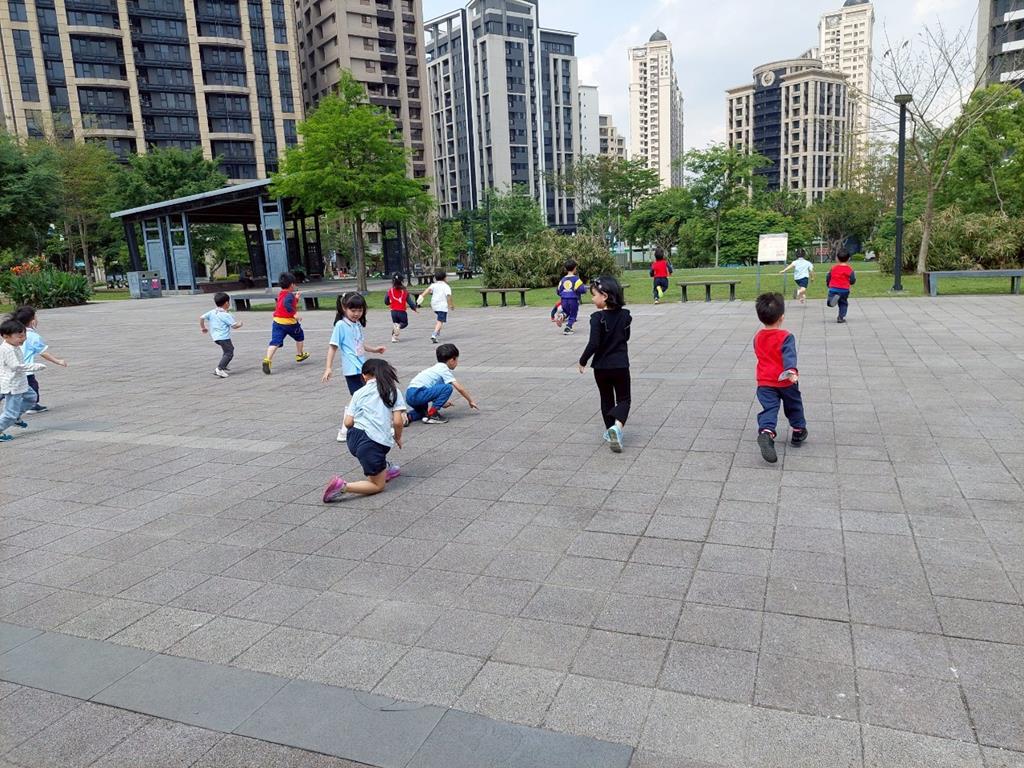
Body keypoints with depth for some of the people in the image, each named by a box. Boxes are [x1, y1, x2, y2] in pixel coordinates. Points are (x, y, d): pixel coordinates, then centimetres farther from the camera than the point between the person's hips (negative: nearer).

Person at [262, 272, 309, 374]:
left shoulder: (281, 294, 14)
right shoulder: (289, 295, -11)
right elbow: (287, 304, -31)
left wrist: (295, 298, 26)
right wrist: (295, 314, -32)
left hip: (277, 321, 6)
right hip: (289, 322, -6)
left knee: (275, 342, -6)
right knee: (300, 336, 23)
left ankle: (267, 360, -27)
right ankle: (299, 355, 39)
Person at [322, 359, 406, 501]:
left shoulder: (359, 392, 11)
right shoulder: (393, 390, 4)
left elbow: (348, 423, 6)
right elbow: (398, 422, -4)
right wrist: (398, 438, 15)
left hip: (354, 440, 5)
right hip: (373, 444, -5)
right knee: (378, 486, 11)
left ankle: (383, 469, 37)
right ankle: (342, 486, -10)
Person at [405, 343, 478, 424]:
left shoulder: (437, 368, 21)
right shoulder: (444, 370, -4)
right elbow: (460, 388, -8)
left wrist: (442, 401, 26)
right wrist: (471, 401, 3)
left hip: (410, 395, 10)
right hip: (416, 394, -10)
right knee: (448, 388, -17)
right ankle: (431, 415, -13)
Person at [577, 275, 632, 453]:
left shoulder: (597, 318, -17)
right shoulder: (625, 315, -3)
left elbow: (593, 343, -21)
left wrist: (582, 361, -9)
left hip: (601, 366, -2)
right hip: (621, 365, 2)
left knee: (606, 399, 17)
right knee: (623, 399, 10)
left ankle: (610, 431, 26)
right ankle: (617, 426, -16)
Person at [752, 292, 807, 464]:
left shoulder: (758, 337, 5)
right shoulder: (786, 336, -12)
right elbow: (789, 355, -28)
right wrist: (792, 370, -40)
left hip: (765, 383, 3)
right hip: (786, 382, -3)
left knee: (769, 409, -7)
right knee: (794, 406, 20)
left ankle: (766, 432, -33)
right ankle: (798, 431, 36)